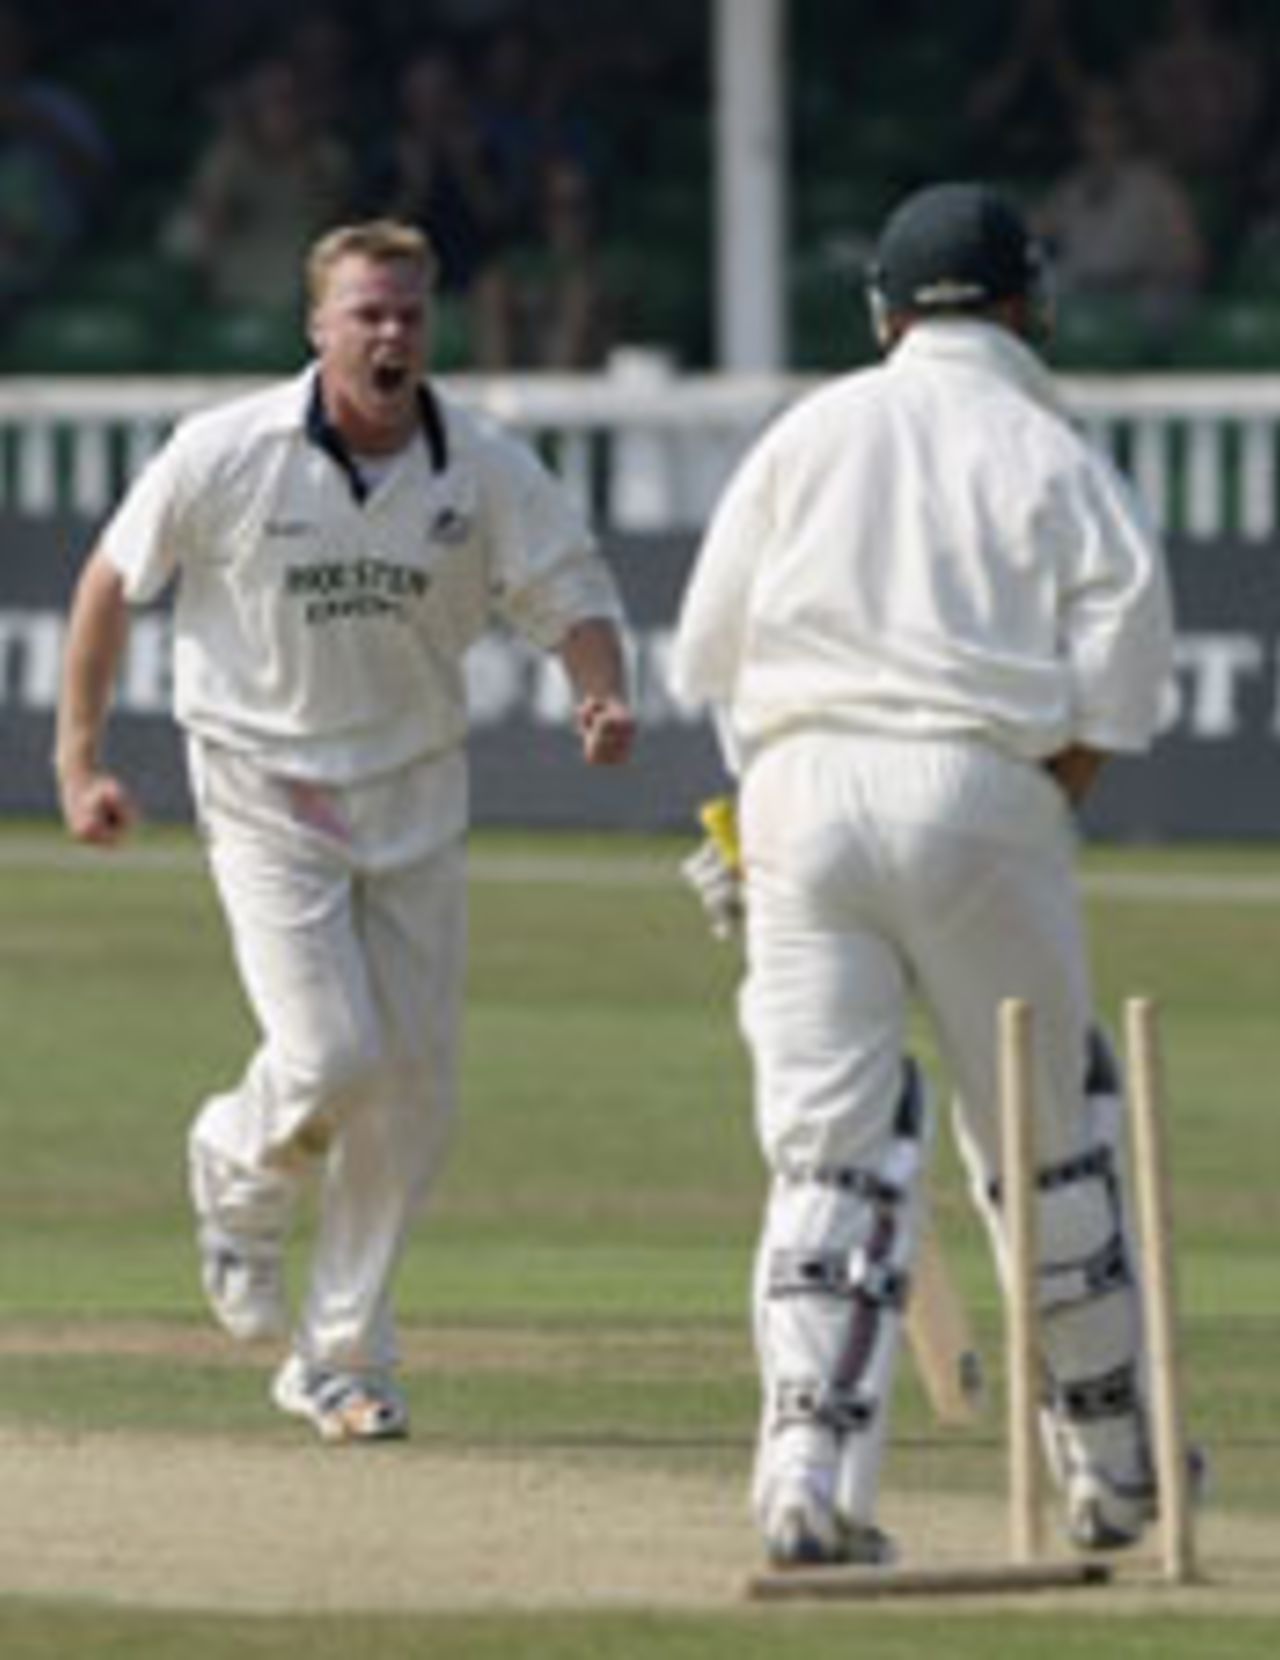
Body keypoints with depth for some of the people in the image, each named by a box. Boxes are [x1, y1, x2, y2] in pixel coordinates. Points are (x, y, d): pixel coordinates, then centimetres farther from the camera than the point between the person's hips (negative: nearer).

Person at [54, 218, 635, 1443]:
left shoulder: (487, 470, -8)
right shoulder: (227, 454, -13)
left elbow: (571, 595, -6)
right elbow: (112, 583, -2)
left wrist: (602, 697, -29)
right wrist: (78, 764, -4)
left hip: (413, 792, 3)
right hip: (266, 790, -3)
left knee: (414, 1083, 3)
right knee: (331, 1055, -17)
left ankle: (342, 1359, 18)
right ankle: (239, 1170, 20)